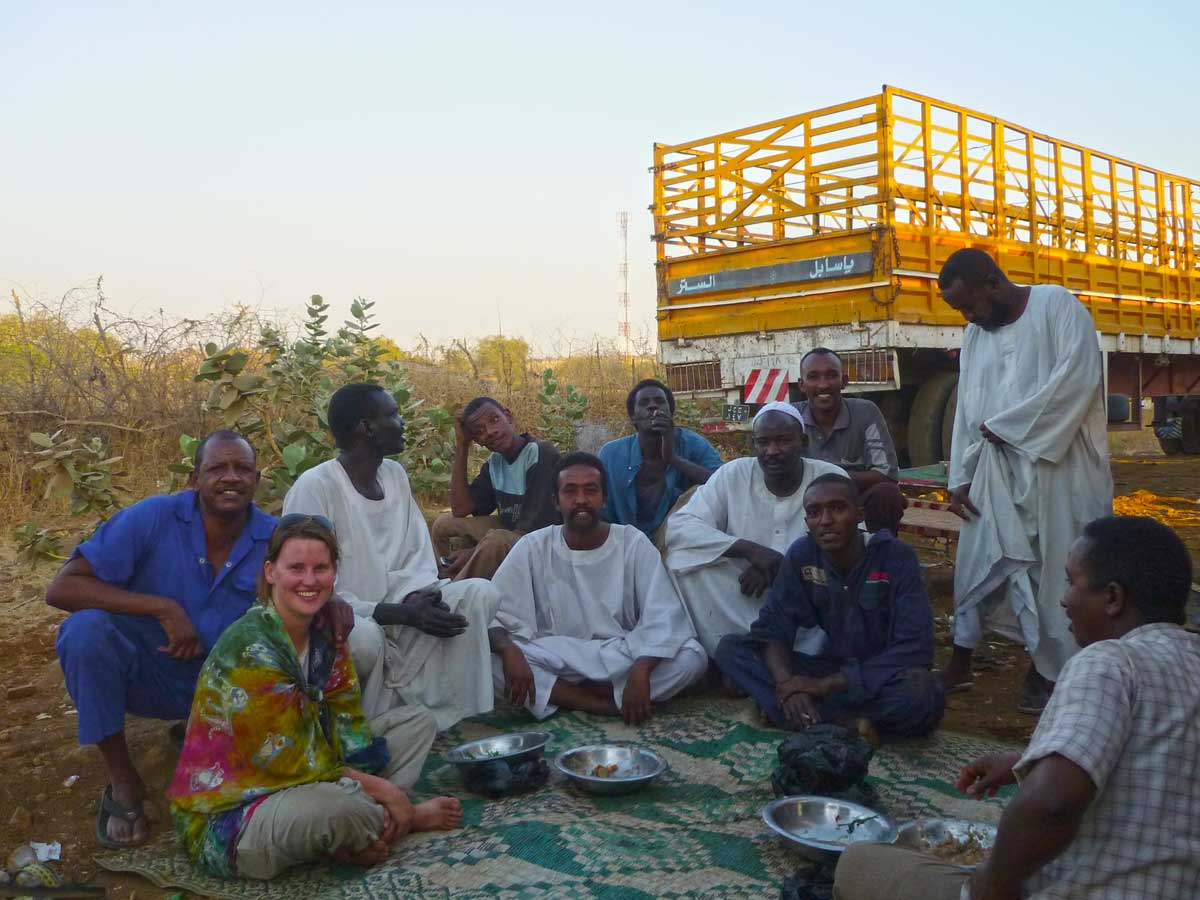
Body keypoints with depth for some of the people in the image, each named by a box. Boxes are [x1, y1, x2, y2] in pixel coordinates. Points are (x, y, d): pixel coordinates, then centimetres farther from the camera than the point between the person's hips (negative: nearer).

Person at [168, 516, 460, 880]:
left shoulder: (325, 635, 0)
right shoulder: (250, 650, -25)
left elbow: (347, 730, 1)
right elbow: (285, 761, -24)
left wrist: (377, 790, -15)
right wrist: (379, 788, -18)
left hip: (300, 784, 9)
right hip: (225, 816, -8)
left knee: (419, 721, 10)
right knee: (341, 808, -38)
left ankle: (371, 821, -7)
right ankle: (408, 818, -4)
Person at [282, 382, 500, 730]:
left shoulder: (396, 474, 6)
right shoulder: (314, 487, -17)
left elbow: (418, 559, 6)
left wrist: (417, 598, -18)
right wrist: (403, 613, -24)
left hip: (394, 616, 7)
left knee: (478, 593, -13)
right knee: (365, 637, -40)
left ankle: (450, 718, -15)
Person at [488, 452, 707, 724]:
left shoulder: (633, 543, -5)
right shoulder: (532, 547, -3)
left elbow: (664, 615, -14)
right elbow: (493, 613, -7)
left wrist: (641, 670, -31)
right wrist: (510, 651, -30)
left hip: (622, 658, 0)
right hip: (555, 663, 0)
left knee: (692, 658, -26)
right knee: (488, 659, -28)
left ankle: (563, 694, -17)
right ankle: (615, 705, -21)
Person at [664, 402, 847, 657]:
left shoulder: (832, 479, -4)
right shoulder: (732, 475, -4)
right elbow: (679, 528, -13)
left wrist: (782, 568, -23)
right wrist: (750, 550, -25)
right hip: (740, 600, 1)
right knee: (682, 558, -22)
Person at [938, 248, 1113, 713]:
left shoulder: (1057, 304, -5)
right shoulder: (974, 335, 12)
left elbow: (1079, 376, -17)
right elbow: (967, 410, 13)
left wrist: (1005, 425, -14)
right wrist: (959, 478, 6)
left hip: (1057, 467, -5)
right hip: (996, 471, 5)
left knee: (1054, 568, 1)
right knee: (978, 565, 7)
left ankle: (1045, 669, 13)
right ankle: (960, 662, 16)